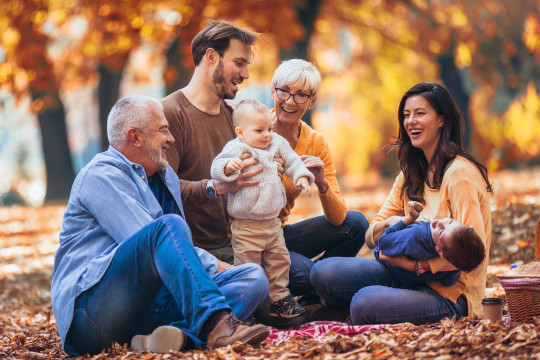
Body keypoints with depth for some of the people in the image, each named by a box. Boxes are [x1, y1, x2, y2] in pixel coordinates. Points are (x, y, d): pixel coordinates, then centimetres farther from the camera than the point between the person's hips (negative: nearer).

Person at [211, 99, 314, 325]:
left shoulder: (277, 144, 6)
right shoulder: (236, 148, -14)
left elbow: (292, 161, 18)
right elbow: (216, 168, -24)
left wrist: (302, 177, 1)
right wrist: (229, 165, -45)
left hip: (272, 222, 6)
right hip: (246, 227, -6)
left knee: (279, 262, 16)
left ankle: (279, 300, 31)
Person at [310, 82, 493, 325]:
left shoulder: (459, 173, -13)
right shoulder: (410, 175, 12)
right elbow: (371, 237, 12)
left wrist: (417, 263, -24)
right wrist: (389, 224, -11)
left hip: (450, 292, -7)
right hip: (411, 275, 7)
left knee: (366, 302, -32)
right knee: (323, 272, -11)